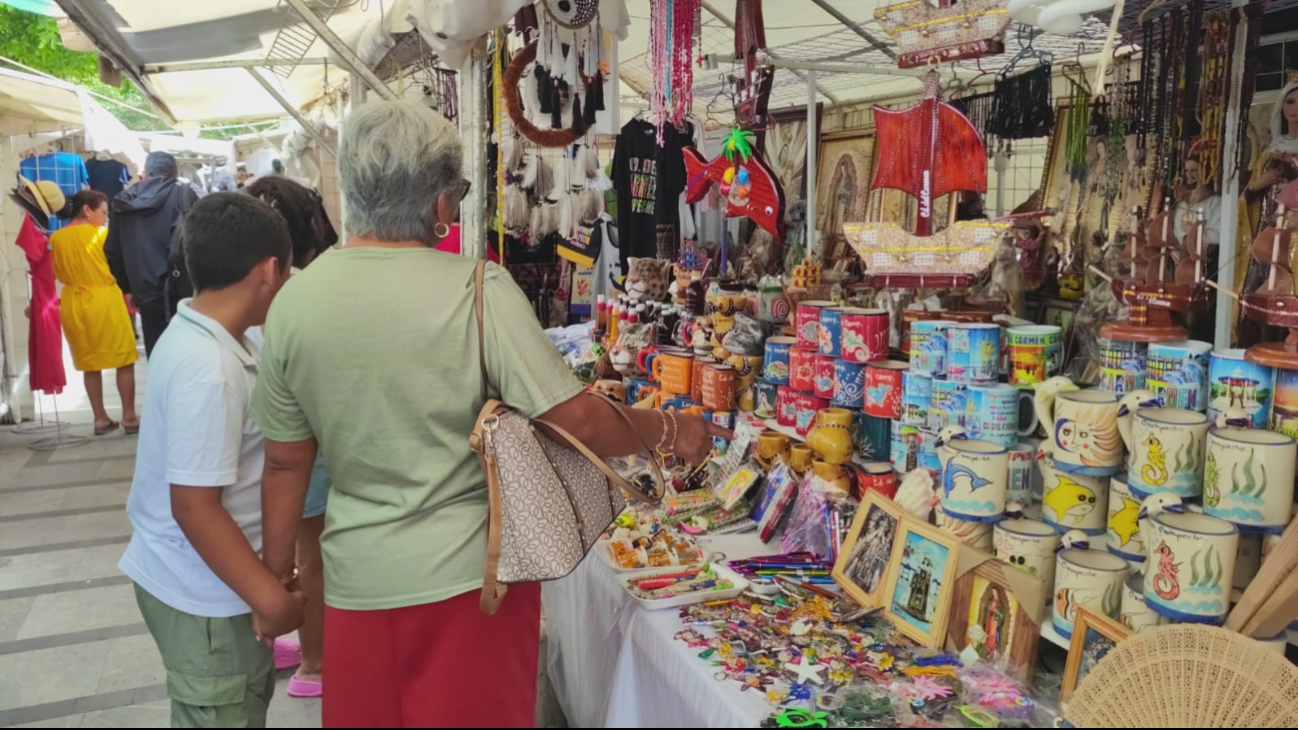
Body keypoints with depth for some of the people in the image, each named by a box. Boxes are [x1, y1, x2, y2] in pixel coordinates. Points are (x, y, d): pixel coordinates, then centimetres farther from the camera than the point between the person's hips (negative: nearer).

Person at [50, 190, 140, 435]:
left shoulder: (56, 238, 4)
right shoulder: (103, 234, -8)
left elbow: (58, 274, 11)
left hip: (74, 304, 5)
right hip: (105, 301, -5)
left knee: (89, 363, 12)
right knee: (125, 360, 4)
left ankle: (100, 418, 15)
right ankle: (129, 416, 4)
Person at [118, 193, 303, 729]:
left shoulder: (198, 335, 0)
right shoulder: (208, 368, -29)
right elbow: (194, 505, -27)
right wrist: (271, 598, -21)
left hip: (197, 577, 9)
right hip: (204, 590, -9)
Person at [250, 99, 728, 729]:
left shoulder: (293, 300, -5)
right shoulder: (478, 290, -17)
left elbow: (286, 461, 2)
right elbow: (577, 423, -18)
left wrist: (276, 575, 15)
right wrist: (668, 431, 1)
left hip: (356, 582, 3)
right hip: (468, 579, -3)